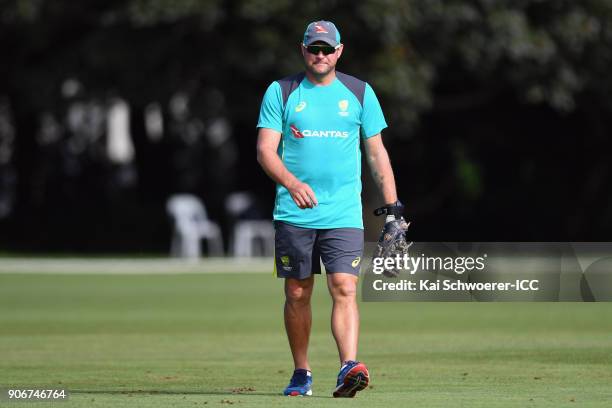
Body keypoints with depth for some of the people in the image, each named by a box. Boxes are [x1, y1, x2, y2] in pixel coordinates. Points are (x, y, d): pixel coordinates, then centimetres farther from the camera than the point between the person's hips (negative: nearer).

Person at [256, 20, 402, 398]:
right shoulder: (281, 92, 4)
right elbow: (266, 150, -3)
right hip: (293, 214, 0)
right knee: (297, 293, 6)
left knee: (344, 289, -14)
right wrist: (292, 183, -22)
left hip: (343, 214, 0)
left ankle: (349, 367, -25)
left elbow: (377, 152, 12)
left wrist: (393, 206, 5)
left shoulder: (360, 93, 8)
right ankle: (302, 374, 17)